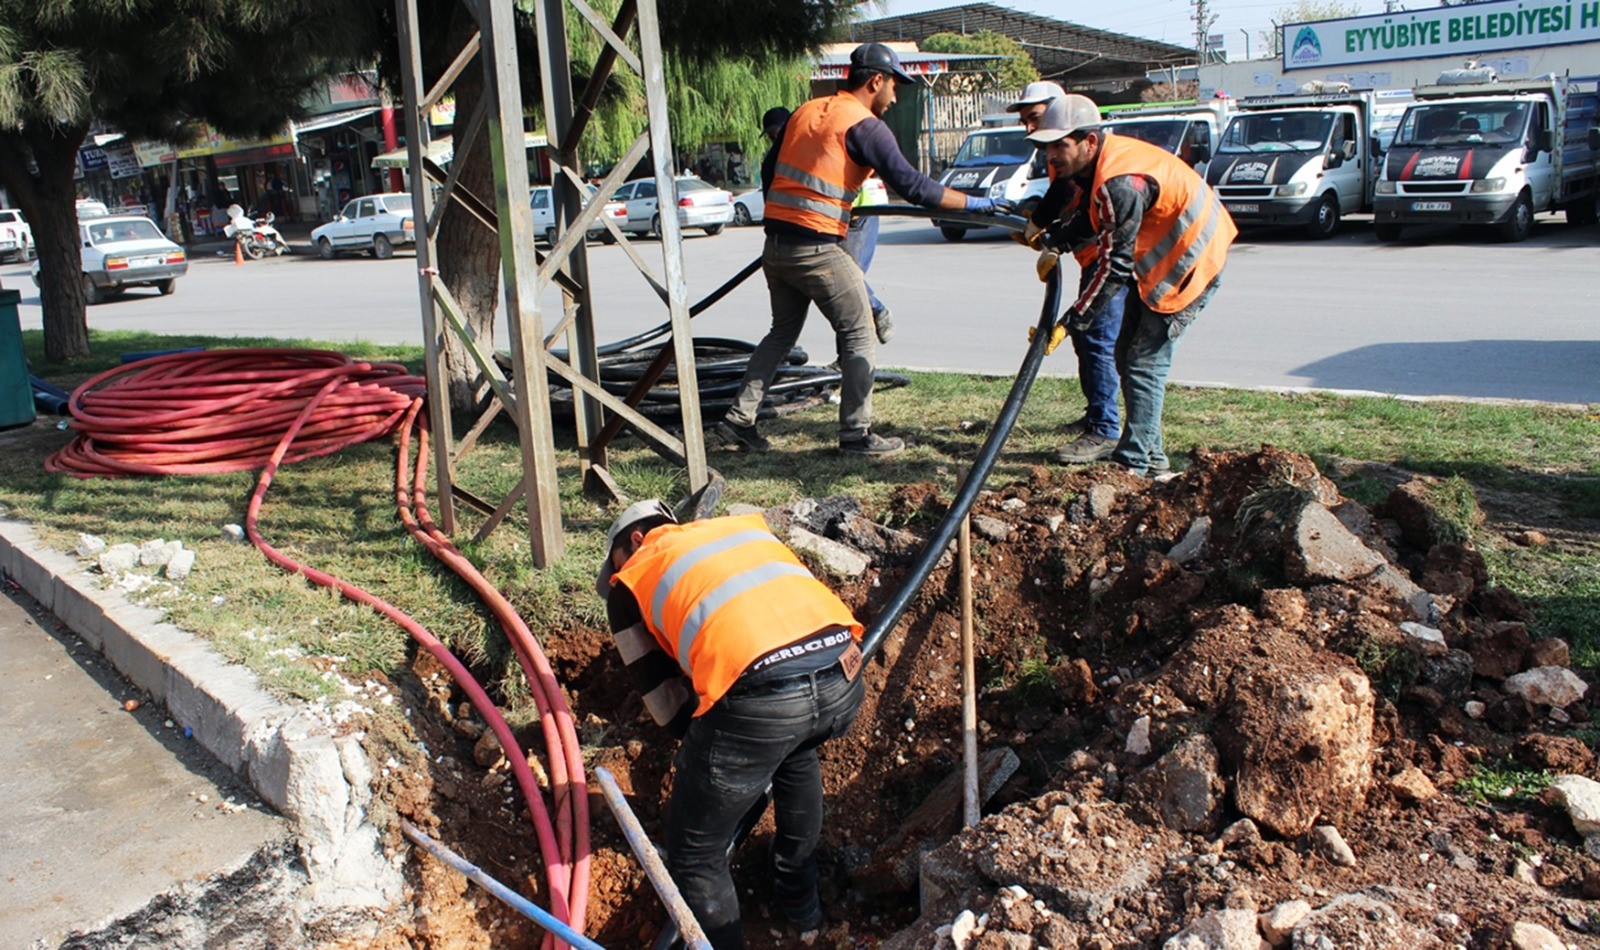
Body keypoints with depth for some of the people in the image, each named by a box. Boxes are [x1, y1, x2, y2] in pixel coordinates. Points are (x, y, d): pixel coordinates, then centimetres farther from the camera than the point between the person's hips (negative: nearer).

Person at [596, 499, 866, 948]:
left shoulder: (630, 582, 21)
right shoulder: (744, 524, 33)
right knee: (798, 754, 40)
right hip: (842, 674, 6)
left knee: (694, 857, 16)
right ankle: (803, 910, 50)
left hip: (758, 694, -6)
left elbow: (666, 700, 18)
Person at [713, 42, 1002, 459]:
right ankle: (856, 434, 6)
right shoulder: (866, 127, -7)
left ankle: (738, 421, 18)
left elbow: (769, 170, 19)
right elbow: (911, 185, -13)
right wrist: (974, 203, -5)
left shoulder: (804, 112, 14)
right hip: (818, 249, -7)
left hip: (775, 244, 8)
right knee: (858, 334, 5)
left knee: (783, 331, 20)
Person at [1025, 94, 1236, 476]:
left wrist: (1070, 322, -26)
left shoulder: (1120, 184, -33)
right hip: (1156, 261, 10)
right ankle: (1150, 453, 22)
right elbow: (1084, 209, 17)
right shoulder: (1092, 164, -4)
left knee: (1145, 363, -10)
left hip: (1189, 263, -10)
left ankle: (1133, 464, -4)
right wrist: (1053, 244, 0)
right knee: (1127, 356, 13)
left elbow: (1115, 265, -30)